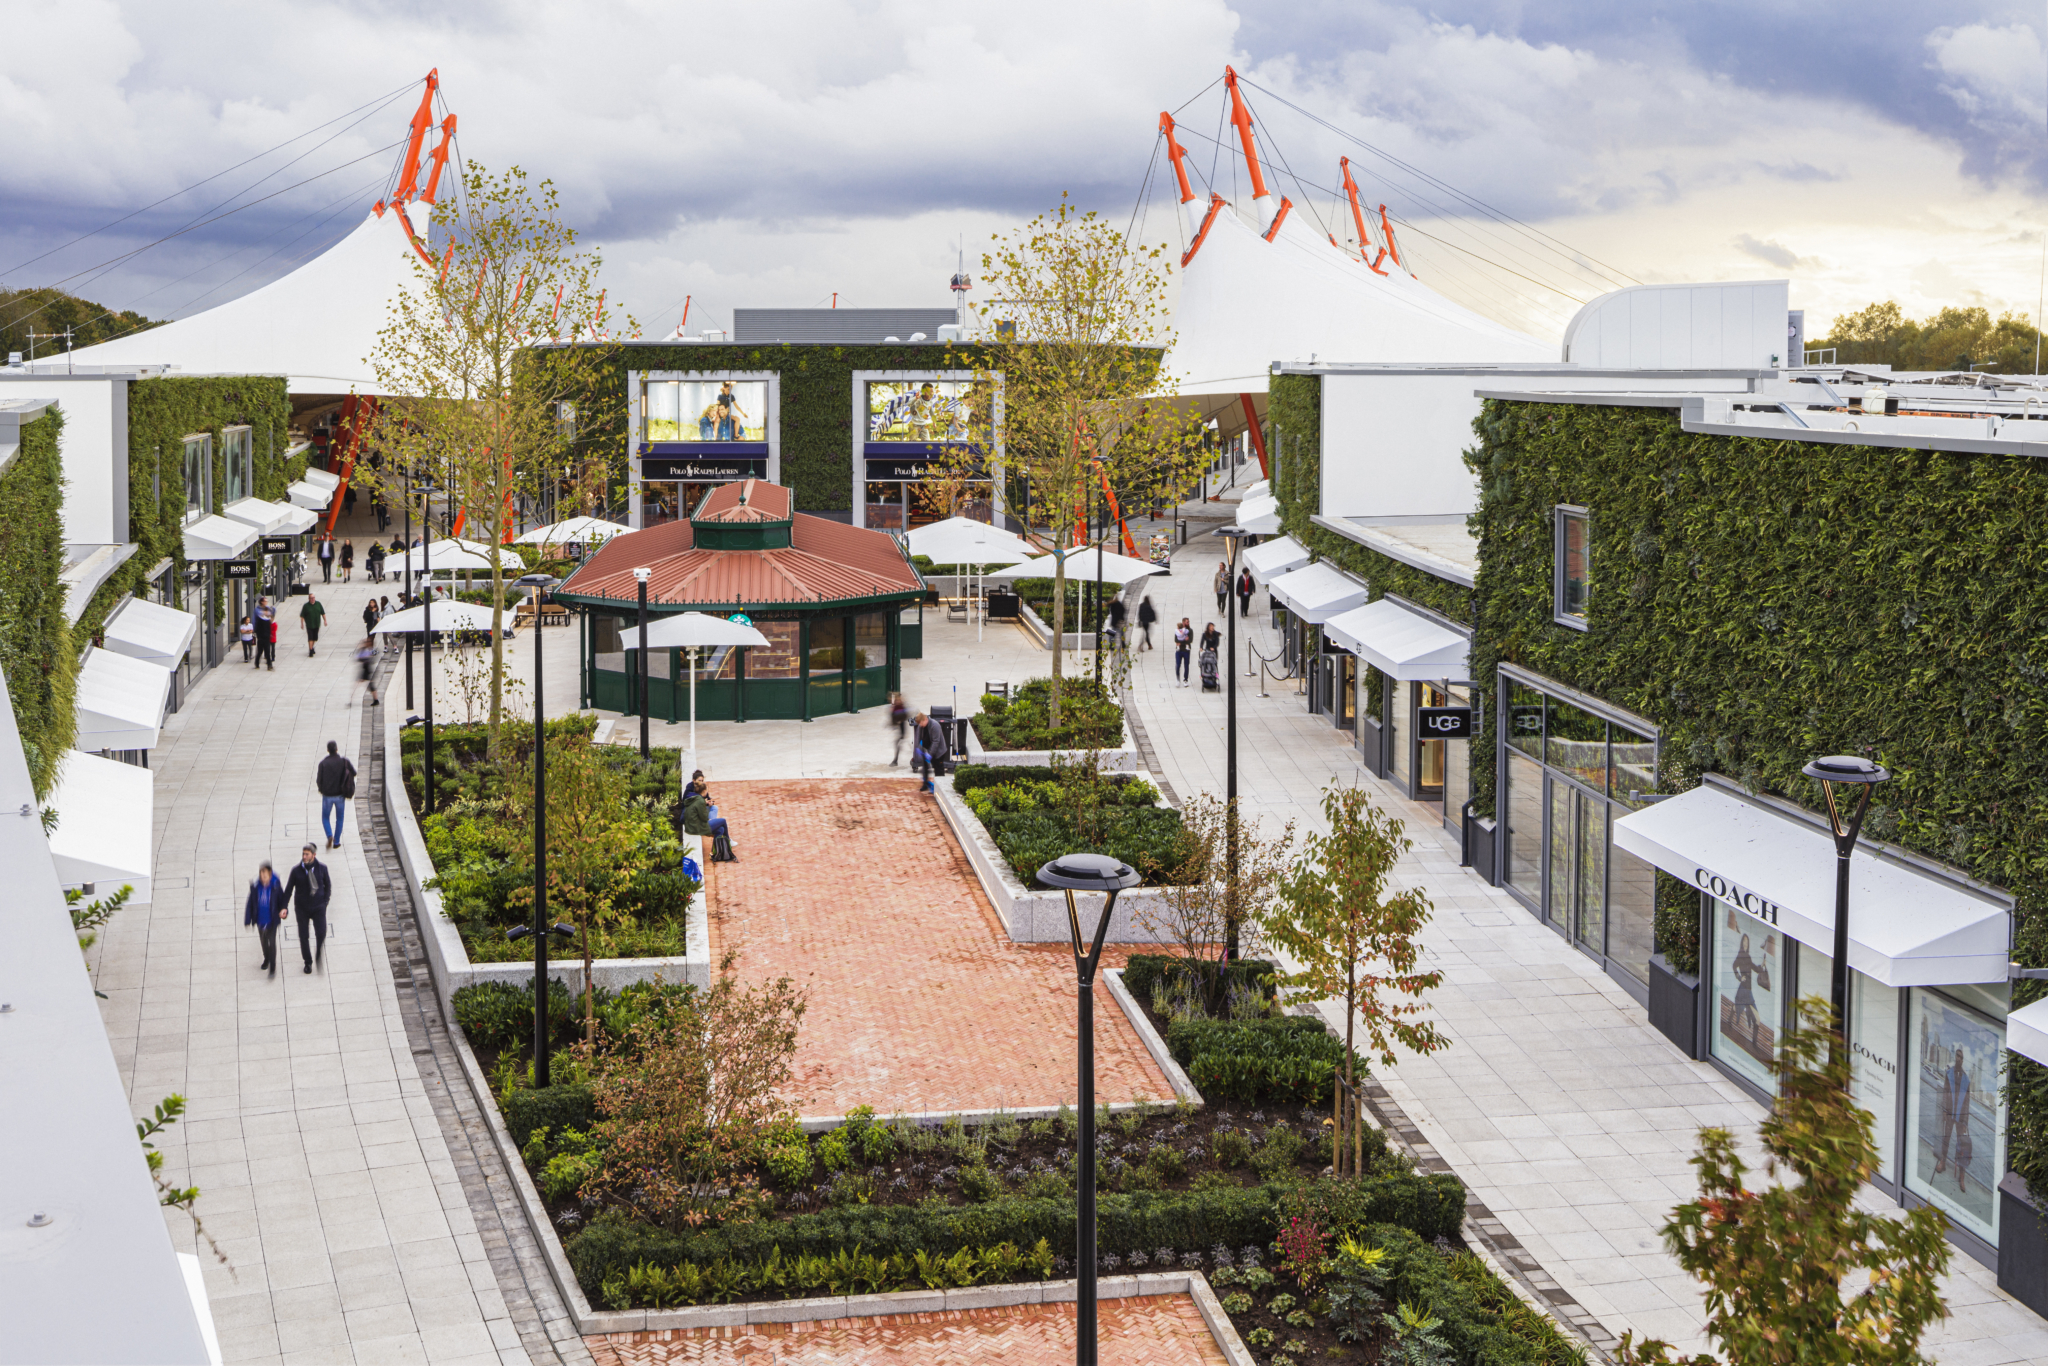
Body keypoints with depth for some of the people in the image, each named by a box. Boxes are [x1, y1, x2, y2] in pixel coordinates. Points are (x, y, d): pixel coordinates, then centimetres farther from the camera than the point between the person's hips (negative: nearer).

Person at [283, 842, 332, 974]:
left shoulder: (322, 868, -3)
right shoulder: (296, 871, -6)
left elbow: (328, 885, 10)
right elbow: (288, 889, 1)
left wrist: (325, 901, 1)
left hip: (318, 907, 0)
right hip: (302, 908, 0)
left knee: (321, 934, -10)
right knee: (303, 936, 3)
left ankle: (319, 958, 15)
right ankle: (308, 962, 20)